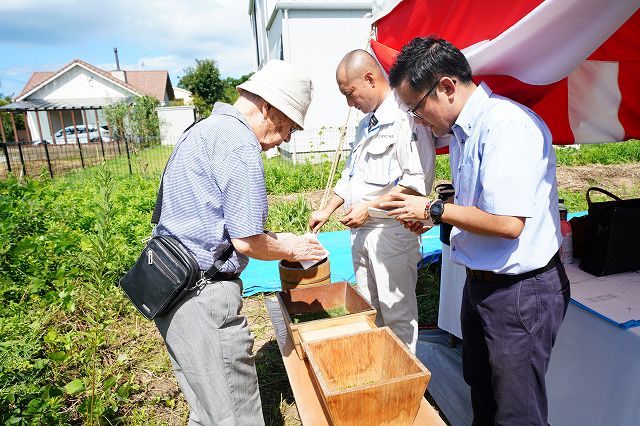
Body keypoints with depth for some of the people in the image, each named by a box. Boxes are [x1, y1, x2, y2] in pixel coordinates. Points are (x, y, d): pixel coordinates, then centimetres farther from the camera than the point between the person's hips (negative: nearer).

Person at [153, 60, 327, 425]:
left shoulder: (207, 129, 15)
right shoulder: (239, 143, -19)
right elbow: (246, 243, -21)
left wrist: (275, 239, 16)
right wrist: (289, 250, -1)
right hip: (203, 295, -10)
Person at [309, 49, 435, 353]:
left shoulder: (405, 117, -15)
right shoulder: (367, 123, 16)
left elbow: (418, 181, -23)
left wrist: (369, 207, -20)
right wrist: (328, 210, 19)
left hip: (392, 231, -9)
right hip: (360, 230, 9)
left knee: (397, 312, 4)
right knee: (367, 308, 20)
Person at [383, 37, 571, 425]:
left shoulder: (508, 125, -23)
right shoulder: (461, 130, 7)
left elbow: (508, 223, -29)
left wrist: (434, 209, -18)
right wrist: (426, 215, 2)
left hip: (521, 291, -9)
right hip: (480, 282, 9)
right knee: (480, 388, 26)